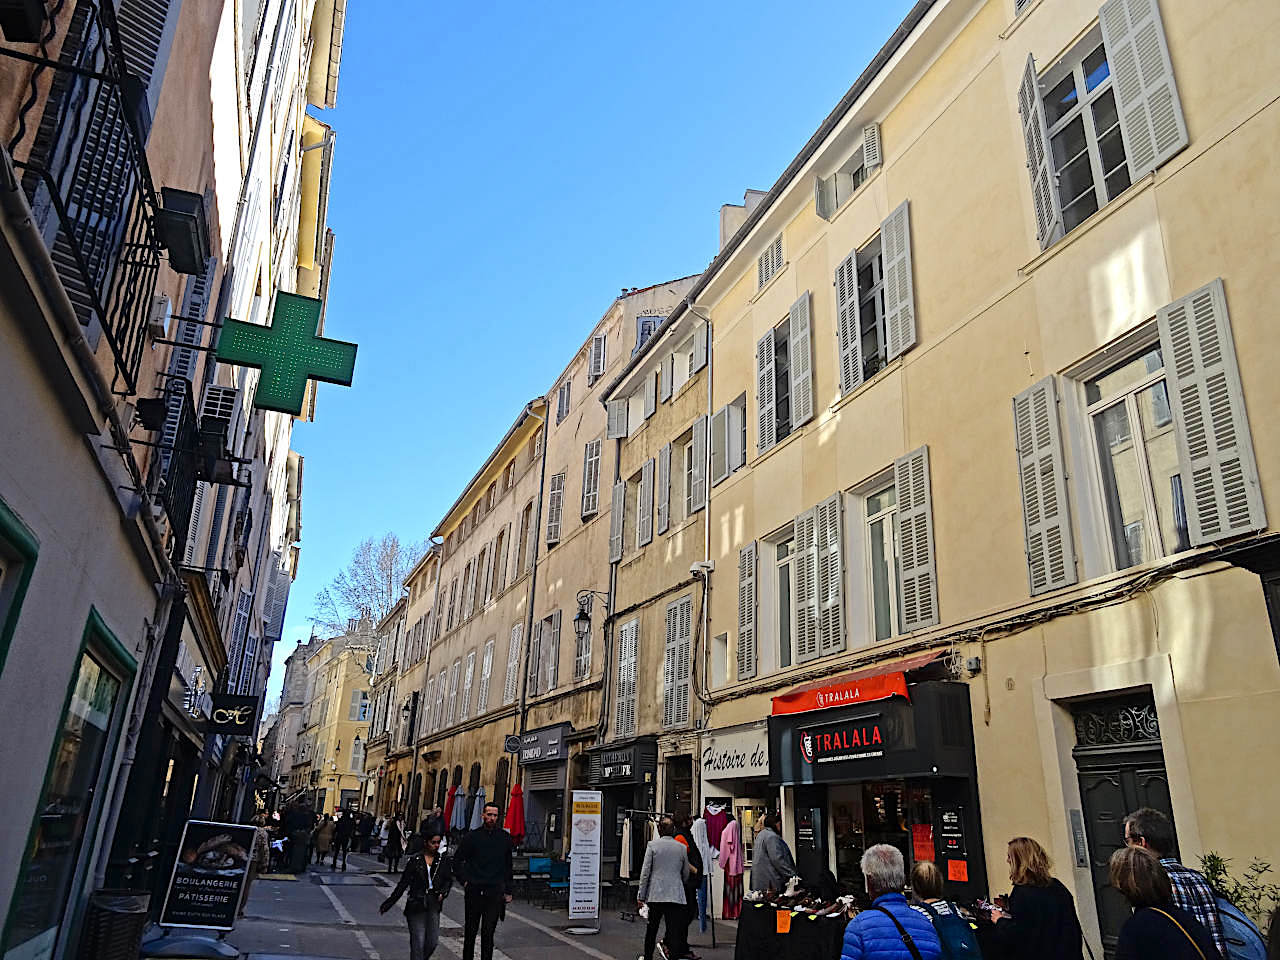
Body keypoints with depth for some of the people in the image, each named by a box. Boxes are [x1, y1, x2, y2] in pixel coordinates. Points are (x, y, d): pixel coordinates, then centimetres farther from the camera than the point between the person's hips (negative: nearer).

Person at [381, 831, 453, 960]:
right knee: (418, 942, -6)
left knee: (433, 942, 3)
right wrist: (388, 903, -1)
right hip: (416, 905, -3)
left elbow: (448, 880, 13)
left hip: (434, 904, 3)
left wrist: (443, 892, -6)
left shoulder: (443, 860, 5)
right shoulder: (415, 860, -4)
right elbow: (403, 883, 0)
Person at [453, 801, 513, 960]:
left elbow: (508, 866, 10)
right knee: (470, 930, 11)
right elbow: (457, 860, 8)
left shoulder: (505, 838, 4)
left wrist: (508, 891, 9)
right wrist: (464, 881, 0)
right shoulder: (471, 837, -1)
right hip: (474, 890, 0)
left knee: (488, 932, -1)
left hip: (495, 891, 0)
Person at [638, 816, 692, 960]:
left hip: (655, 895, 0)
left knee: (651, 931, 16)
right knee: (674, 932, -1)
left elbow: (645, 872, -4)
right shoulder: (682, 847, 3)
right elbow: (686, 874, 13)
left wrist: (641, 896, 2)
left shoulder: (652, 845, -4)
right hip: (675, 895, 0)